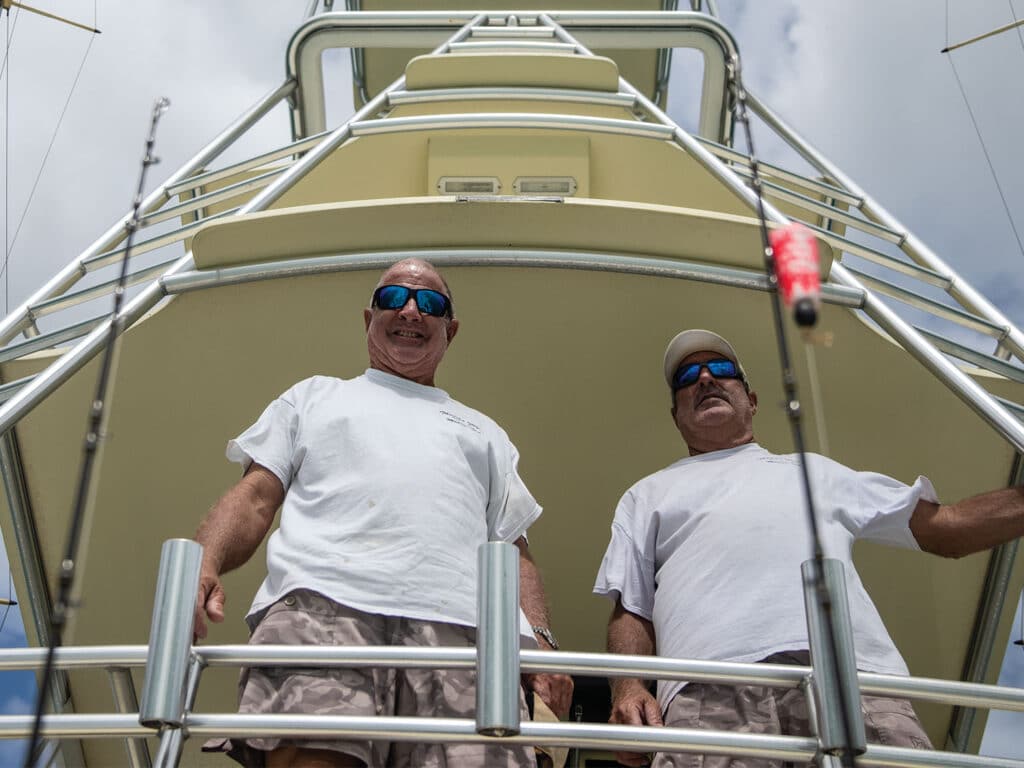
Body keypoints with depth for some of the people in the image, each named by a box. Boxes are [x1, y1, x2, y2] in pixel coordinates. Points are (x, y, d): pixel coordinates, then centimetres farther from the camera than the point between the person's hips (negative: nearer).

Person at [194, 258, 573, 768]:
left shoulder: (482, 432, 38)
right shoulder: (315, 396, 34)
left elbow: (515, 550, 26)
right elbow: (256, 496, 20)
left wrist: (540, 640, 6)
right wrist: (204, 563, -3)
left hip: (459, 623, 2)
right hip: (321, 602, -1)